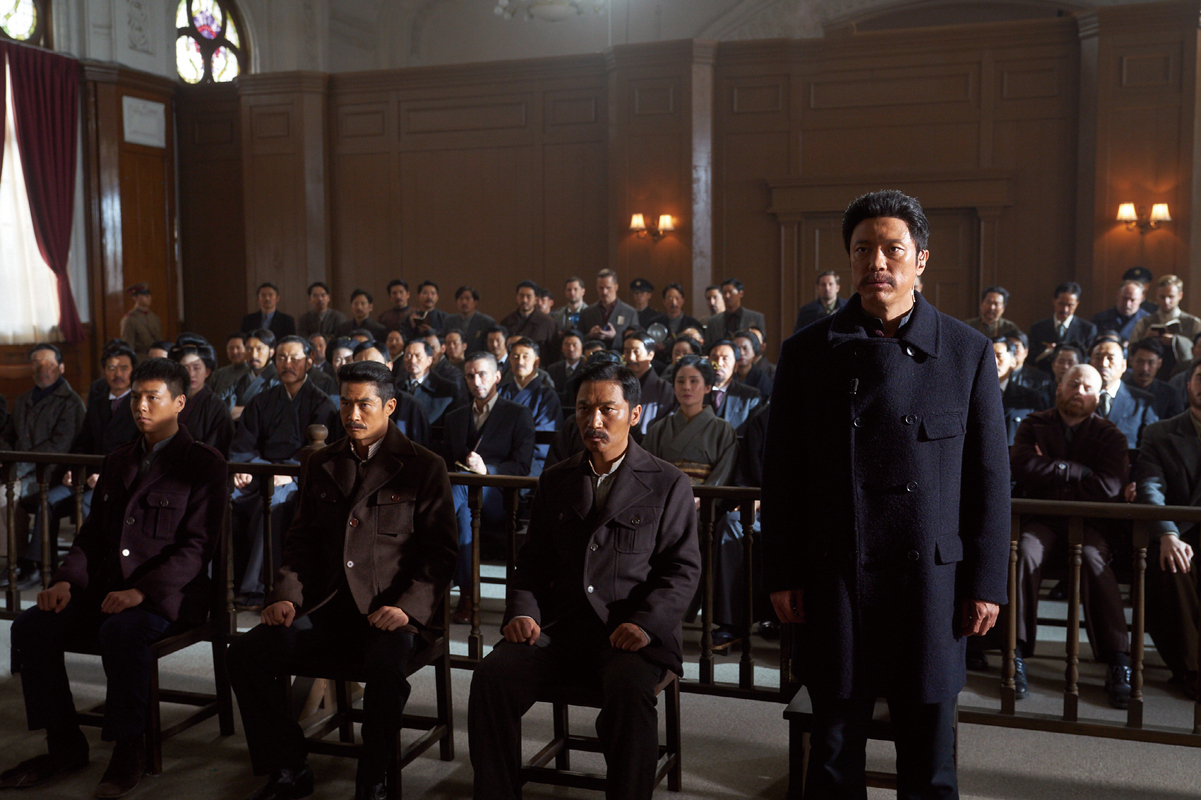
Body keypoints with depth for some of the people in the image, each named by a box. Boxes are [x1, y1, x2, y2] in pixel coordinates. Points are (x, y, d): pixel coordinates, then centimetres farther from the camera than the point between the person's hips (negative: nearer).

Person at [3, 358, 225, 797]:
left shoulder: (203, 463, -3)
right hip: (108, 588, 7)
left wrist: (143, 590, -24)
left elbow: (197, 546, -11)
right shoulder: (116, 461, 19)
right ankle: (65, 746, 0)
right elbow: (92, 534, 19)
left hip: (168, 593, -7)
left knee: (122, 630, -35)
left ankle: (129, 750, -16)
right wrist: (67, 579, -1)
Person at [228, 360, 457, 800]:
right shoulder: (321, 465, 17)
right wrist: (286, 595, 1)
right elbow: (302, 540, 19)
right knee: (245, 653, -16)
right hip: (327, 609, 5)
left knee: (385, 663, -36)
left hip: (390, 612, -4)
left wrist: (407, 607, -17)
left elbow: (439, 552, -3)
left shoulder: (424, 467, 1)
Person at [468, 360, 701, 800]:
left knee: (629, 691, -35)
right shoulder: (555, 480, 17)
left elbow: (684, 568, 1)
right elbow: (532, 560, 18)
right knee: (492, 675, -22)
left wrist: (646, 623, -15)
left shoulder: (668, 484, 5)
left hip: (631, 632, -3)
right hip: (560, 626, 4)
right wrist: (523, 611, -2)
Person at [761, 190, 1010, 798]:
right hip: (833, 578, 0)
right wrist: (781, 575, 1)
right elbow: (780, 472, 4)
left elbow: (989, 477, 3)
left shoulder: (967, 353, 1)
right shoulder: (807, 353, 1)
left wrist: (986, 582, 0)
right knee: (834, 743, 10)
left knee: (928, 744, 11)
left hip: (931, 577, 0)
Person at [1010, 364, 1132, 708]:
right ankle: (1017, 654, -30)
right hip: (1041, 516, 0)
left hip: (1088, 521, 0)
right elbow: (1024, 469, -7)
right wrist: (1077, 473, -5)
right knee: (1026, 551, -34)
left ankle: (1118, 663, -29)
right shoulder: (1034, 425, 12)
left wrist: (1053, 470, -4)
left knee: (1094, 559, -34)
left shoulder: (1109, 435, 9)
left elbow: (1108, 487, -8)